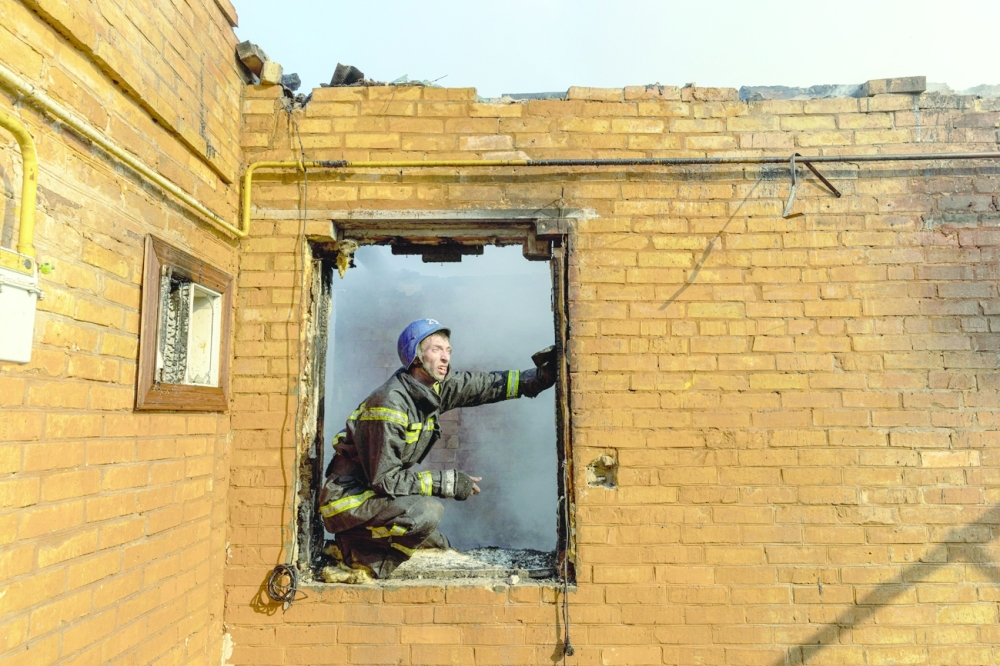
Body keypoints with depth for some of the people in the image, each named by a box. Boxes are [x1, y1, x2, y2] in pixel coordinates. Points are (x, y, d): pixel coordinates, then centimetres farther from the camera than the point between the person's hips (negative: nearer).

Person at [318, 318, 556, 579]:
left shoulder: (437, 387, -5)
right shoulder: (390, 405, -28)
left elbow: (488, 385, 2)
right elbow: (385, 479, -27)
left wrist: (541, 376, -5)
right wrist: (448, 482, -24)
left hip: (379, 492, 9)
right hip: (347, 499, -9)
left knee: (438, 546, 17)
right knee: (427, 511, -30)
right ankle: (359, 550, -9)